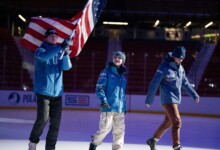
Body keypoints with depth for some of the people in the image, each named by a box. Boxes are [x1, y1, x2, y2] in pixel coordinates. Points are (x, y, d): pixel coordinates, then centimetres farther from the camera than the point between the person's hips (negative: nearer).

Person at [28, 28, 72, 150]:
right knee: (43, 119, -12)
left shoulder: (59, 53, 13)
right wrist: (60, 47, -35)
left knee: (55, 123, 1)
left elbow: (67, 67, -3)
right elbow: (44, 56, -25)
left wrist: (65, 53, -22)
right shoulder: (41, 50, 0)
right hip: (43, 91, -4)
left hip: (57, 93, 4)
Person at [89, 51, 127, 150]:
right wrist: (103, 100, -21)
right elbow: (99, 87, -8)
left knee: (119, 130, 5)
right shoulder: (106, 72, -2)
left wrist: (125, 106, 22)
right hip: (108, 106, -5)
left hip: (120, 107, 5)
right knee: (105, 128, -5)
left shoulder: (123, 75, 15)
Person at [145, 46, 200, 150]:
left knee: (168, 122, 15)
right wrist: (149, 100, -7)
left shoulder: (180, 68, 10)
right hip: (168, 99, -8)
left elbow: (185, 83, 20)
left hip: (176, 99, 8)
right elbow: (154, 84, -10)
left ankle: (153, 140, 29)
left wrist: (194, 94, 19)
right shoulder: (164, 67, -13)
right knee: (177, 122, -13)